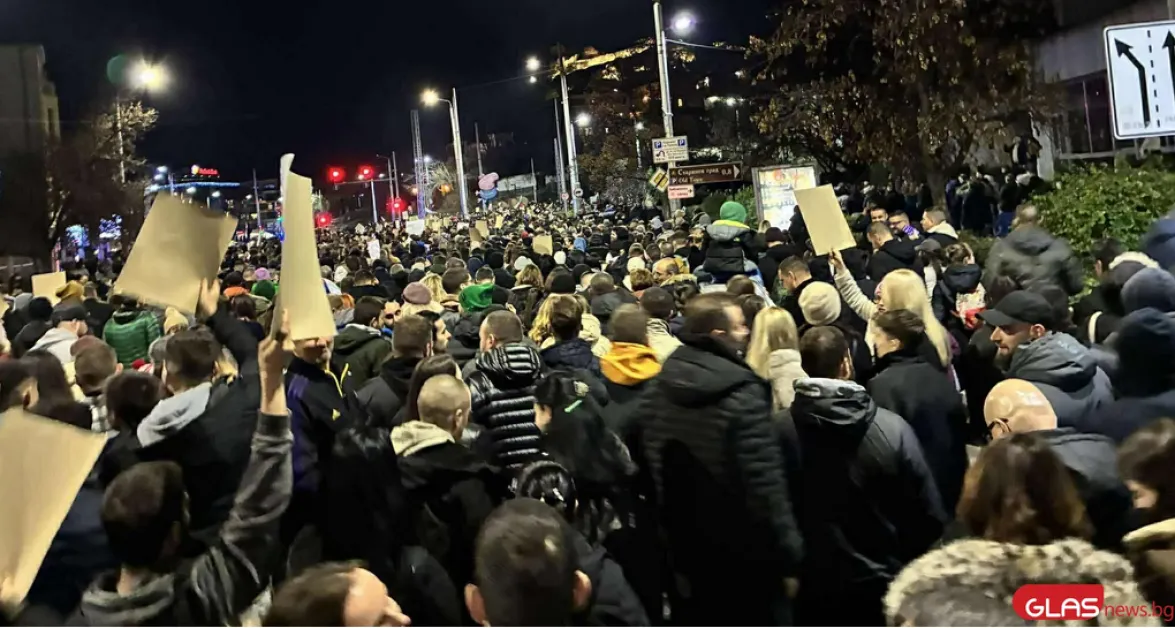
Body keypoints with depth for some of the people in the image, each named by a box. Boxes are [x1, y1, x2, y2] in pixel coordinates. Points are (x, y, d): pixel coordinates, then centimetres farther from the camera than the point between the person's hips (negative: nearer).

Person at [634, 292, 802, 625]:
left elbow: (648, 467, 8)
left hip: (685, 546, 6)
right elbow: (765, 481, -25)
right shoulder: (742, 394, -22)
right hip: (743, 551, -6)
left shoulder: (657, 390, 0)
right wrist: (787, 555, -17)